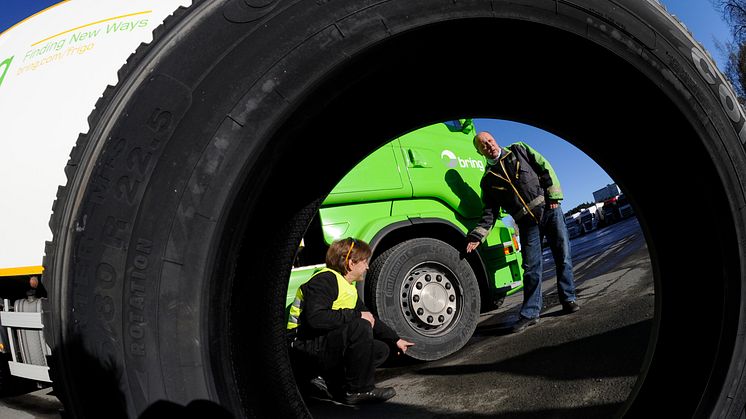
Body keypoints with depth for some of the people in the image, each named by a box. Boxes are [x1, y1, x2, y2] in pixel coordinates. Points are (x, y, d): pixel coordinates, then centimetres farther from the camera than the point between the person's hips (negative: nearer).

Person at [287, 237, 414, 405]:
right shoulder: (325, 279, -16)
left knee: (381, 350, 4)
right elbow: (315, 318, -31)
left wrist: (396, 340, 23)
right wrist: (356, 315, -23)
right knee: (360, 328, -28)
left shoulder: (349, 288, 15)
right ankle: (358, 391, -14)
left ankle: (328, 379, 0)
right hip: (303, 348, -10)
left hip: (324, 346, 10)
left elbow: (371, 319, 26)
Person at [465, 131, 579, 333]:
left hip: (549, 210, 0)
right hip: (527, 223, 1)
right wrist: (476, 236, -8)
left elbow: (545, 168, 3)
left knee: (563, 257, 2)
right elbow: (489, 213, 5)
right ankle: (530, 313, 3)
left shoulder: (519, 150, 7)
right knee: (531, 268, -2)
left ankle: (568, 300, 14)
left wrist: (553, 196, -8)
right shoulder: (488, 180, 9)